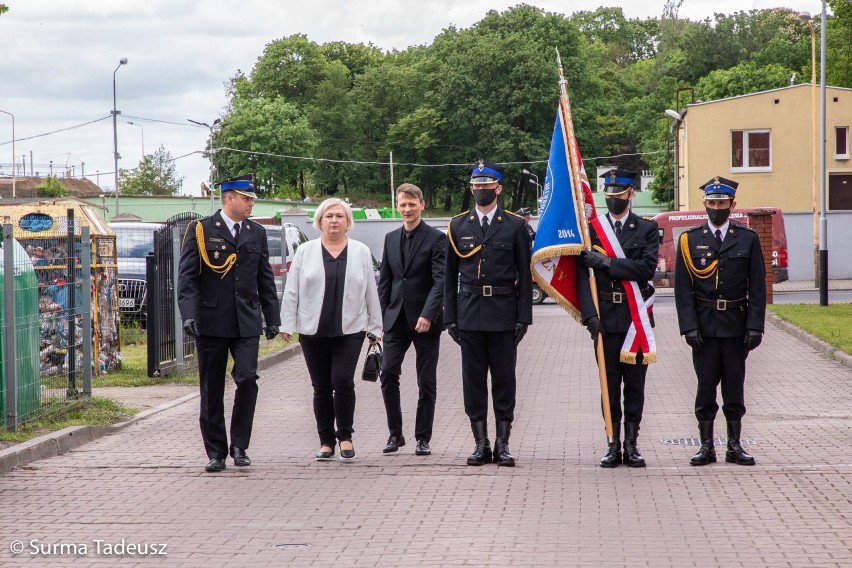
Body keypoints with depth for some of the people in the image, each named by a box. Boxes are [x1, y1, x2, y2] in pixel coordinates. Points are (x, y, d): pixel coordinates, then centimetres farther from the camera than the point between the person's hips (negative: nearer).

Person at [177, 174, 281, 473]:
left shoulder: (257, 233, 12)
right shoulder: (201, 230, -1)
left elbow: (265, 279, 17)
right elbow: (186, 276, -6)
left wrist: (272, 318, 14)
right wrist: (188, 314, -18)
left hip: (247, 322, 2)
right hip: (211, 323, -2)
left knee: (247, 379, -13)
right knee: (212, 391, 3)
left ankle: (239, 446, 1)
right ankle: (216, 453, 12)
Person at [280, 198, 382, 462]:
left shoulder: (361, 252, 7)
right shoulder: (305, 252, 6)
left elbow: (371, 292, 8)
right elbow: (292, 291, 4)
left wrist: (375, 327, 6)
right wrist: (287, 324, -1)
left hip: (350, 330, -1)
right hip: (313, 331, 1)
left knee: (343, 381, -13)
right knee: (321, 388, 5)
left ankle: (345, 436, 4)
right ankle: (326, 441, 14)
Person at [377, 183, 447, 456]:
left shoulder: (436, 239, -5)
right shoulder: (391, 238, 11)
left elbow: (440, 281, -12)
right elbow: (385, 280, 14)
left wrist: (427, 315, -22)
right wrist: (380, 318, 6)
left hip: (425, 321, -4)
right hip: (396, 319, 4)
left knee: (426, 382, 3)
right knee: (388, 374, -6)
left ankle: (423, 438, 11)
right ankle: (395, 434, 6)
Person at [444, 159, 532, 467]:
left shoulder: (515, 226, 4)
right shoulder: (458, 226, 9)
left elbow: (525, 276, 2)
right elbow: (450, 276, 9)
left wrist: (523, 317, -4)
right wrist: (450, 317, 2)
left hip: (503, 315, -2)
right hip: (469, 313, 2)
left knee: (504, 379, 1)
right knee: (473, 380, 3)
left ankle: (502, 444, 7)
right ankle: (481, 444, 9)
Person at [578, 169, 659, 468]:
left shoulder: (648, 228, 5)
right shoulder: (591, 228, 5)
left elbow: (647, 268, -11)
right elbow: (583, 274, -1)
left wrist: (607, 262, -17)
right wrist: (589, 315, -12)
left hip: (637, 318, 0)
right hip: (606, 318, 0)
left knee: (635, 384, 4)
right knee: (609, 384, 3)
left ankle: (631, 444, 10)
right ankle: (613, 445, 8)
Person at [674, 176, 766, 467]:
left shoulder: (748, 239, 5)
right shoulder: (690, 240, 4)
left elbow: (757, 287, 3)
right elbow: (683, 288, 0)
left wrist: (755, 326, -5)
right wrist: (689, 326, -9)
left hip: (736, 325, 1)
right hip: (704, 326, 0)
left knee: (735, 386, 5)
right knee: (705, 386, 2)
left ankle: (735, 446, 12)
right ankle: (706, 446, 8)